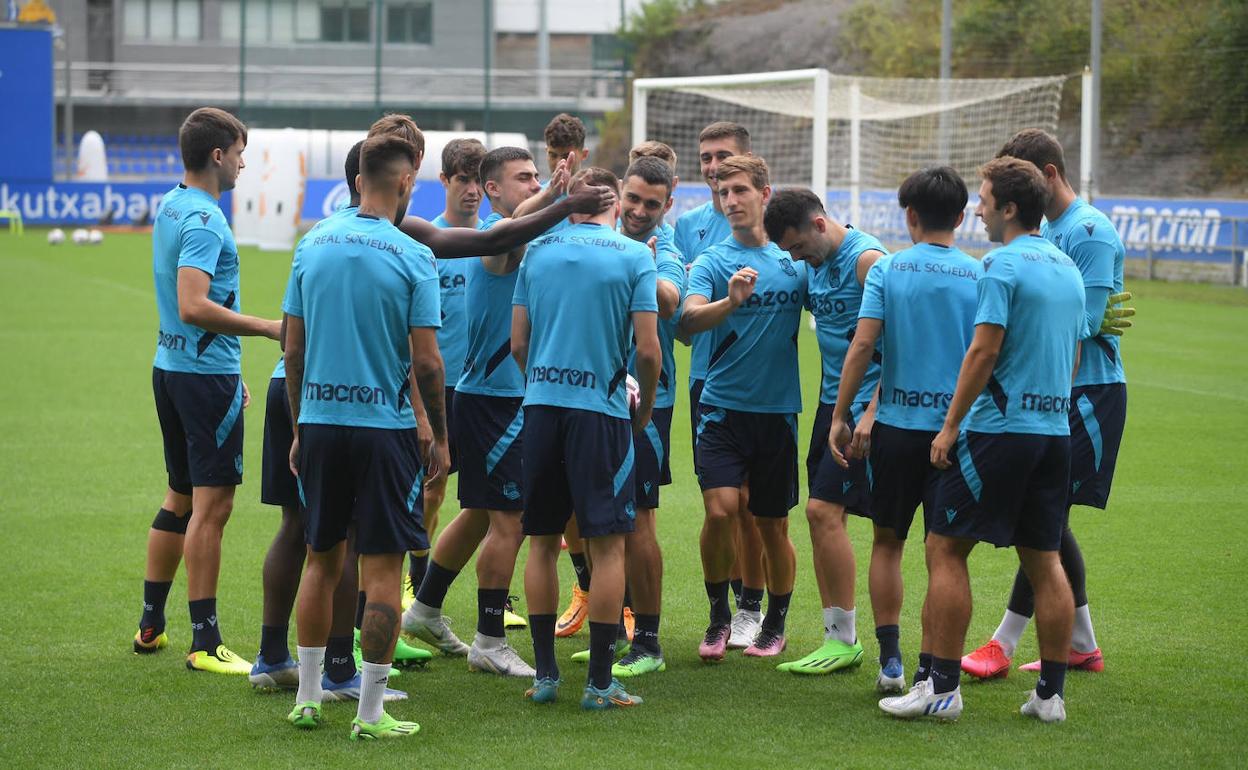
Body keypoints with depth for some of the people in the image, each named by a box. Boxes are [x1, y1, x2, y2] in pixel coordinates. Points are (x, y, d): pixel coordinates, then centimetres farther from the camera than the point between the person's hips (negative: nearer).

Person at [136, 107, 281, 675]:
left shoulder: (169, 208, 13)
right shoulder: (203, 221, -17)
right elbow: (194, 306, -28)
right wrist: (266, 328, -22)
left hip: (172, 367, 10)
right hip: (207, 374, -10)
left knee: (180, 498, 17)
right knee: (212, 504, -7)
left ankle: (150, 625, 24)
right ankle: (205, 644, -6)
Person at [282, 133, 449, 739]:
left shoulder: (313, 245, 4)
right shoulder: (413, 258, -9)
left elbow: (293, 348, 7)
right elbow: (425, 360, -9)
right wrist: (438, 436, 2)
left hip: (319, 422, 4)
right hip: (386, 425, -4)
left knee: (321, 560, 16)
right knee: (381, 570, 1)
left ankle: (307, 698, 21)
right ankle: (370, 713, 3)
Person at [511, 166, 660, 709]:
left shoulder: (537, 252, 7)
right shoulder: (634, 257, -2)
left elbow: (518, 343, 7)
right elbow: (647, 349, -7)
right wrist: (645, 407, 10)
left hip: (542, 405, 3)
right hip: (602, 407, -3)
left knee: (542, 542, 11)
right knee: (608, 545, 1)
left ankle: (545, 674, 13)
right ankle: (600, 681, 0)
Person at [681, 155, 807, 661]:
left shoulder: (794, 262, 5)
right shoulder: (711, 263, -1)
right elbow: (689, 320, -17)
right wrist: (731, 301, -36)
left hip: (777, 409, 2)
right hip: (722, 406, -2)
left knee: (772, 524, 8)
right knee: (720, 510, -16)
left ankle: (775, 624, 26)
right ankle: (718, 616, 4)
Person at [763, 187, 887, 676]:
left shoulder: (866, 259, -15)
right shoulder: (814, 264, 11)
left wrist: (872, 414, -23)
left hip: (864, 403, -9)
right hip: (831, 399, 9)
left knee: (824, 510, -12)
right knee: (822, 514, 6)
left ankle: (846, 640, -5)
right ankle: (834, 635, 12)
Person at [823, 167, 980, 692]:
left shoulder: (886, 270, -3)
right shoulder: (980, 277, -1)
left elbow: (863, 345, -9)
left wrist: (841, 417, -4)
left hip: (896, 424, 0)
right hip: (956, 427, 0)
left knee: (888, 541, 15)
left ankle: (890, 658, 12)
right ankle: (928, 666, 5)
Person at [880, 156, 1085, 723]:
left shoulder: (1002, 266, -12)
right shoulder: (1068, 269, 14)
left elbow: (984, 351, -16)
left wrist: (950, 427, -11)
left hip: (999, 428, -8)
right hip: (1054, 431, 8)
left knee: (946, 549, -2)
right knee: (1044, 559, 10)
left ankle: (942, 687, -5)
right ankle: (1051, 693, 11)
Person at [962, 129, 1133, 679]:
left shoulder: (1090, 231, -14)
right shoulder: (1045, 232, 14)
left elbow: (1085, 324, -19)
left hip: (1089, 392, -9)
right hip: (1055, 393, 9)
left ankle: (1004, 643, -4)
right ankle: (1081, 645, 19)